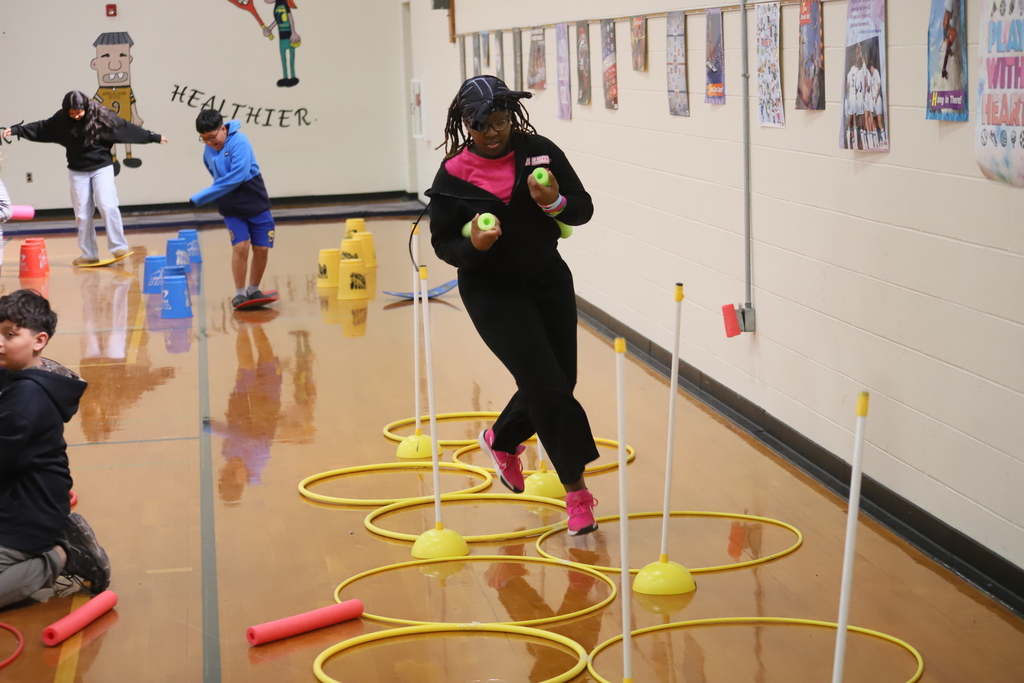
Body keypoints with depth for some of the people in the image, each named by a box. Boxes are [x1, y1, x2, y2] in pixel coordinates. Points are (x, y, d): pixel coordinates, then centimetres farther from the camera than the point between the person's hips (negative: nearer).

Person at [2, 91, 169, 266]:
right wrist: (17, 130, -3)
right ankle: (89, 254, 13)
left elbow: (125, 128, -8)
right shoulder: (61, 120, -6)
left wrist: (153, 137, -5)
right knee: (82, 214, 5)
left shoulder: (100, 116, -12)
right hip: (78, 171, 3)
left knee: (107, 206, -17)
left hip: (102, 168, -3)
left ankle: (119, 247, -9)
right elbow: (41, 128, 3)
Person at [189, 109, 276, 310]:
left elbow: (238, 175, -28)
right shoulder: (208, 152, 1)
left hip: (256, 204, -3)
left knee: (262, 248, 0)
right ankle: (239, 293, -3)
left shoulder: (239, 141, -18)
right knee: (240, 246, -12)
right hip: (231, 209, 3)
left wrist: (202, 197, -26)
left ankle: (253, 290, 17)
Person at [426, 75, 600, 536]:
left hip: (548, 280, 4)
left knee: (559, 384, 12)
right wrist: (473, 246, -28)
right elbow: (443, 243, -7)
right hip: (492, 291, -4)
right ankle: (576, 491, 0)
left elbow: (584, 209, -4)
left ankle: (501, 441, 42)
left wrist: (555, 203, -26)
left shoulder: (540, 152, -8)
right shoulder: (453, 175, -12)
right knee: (547, 385, -12)